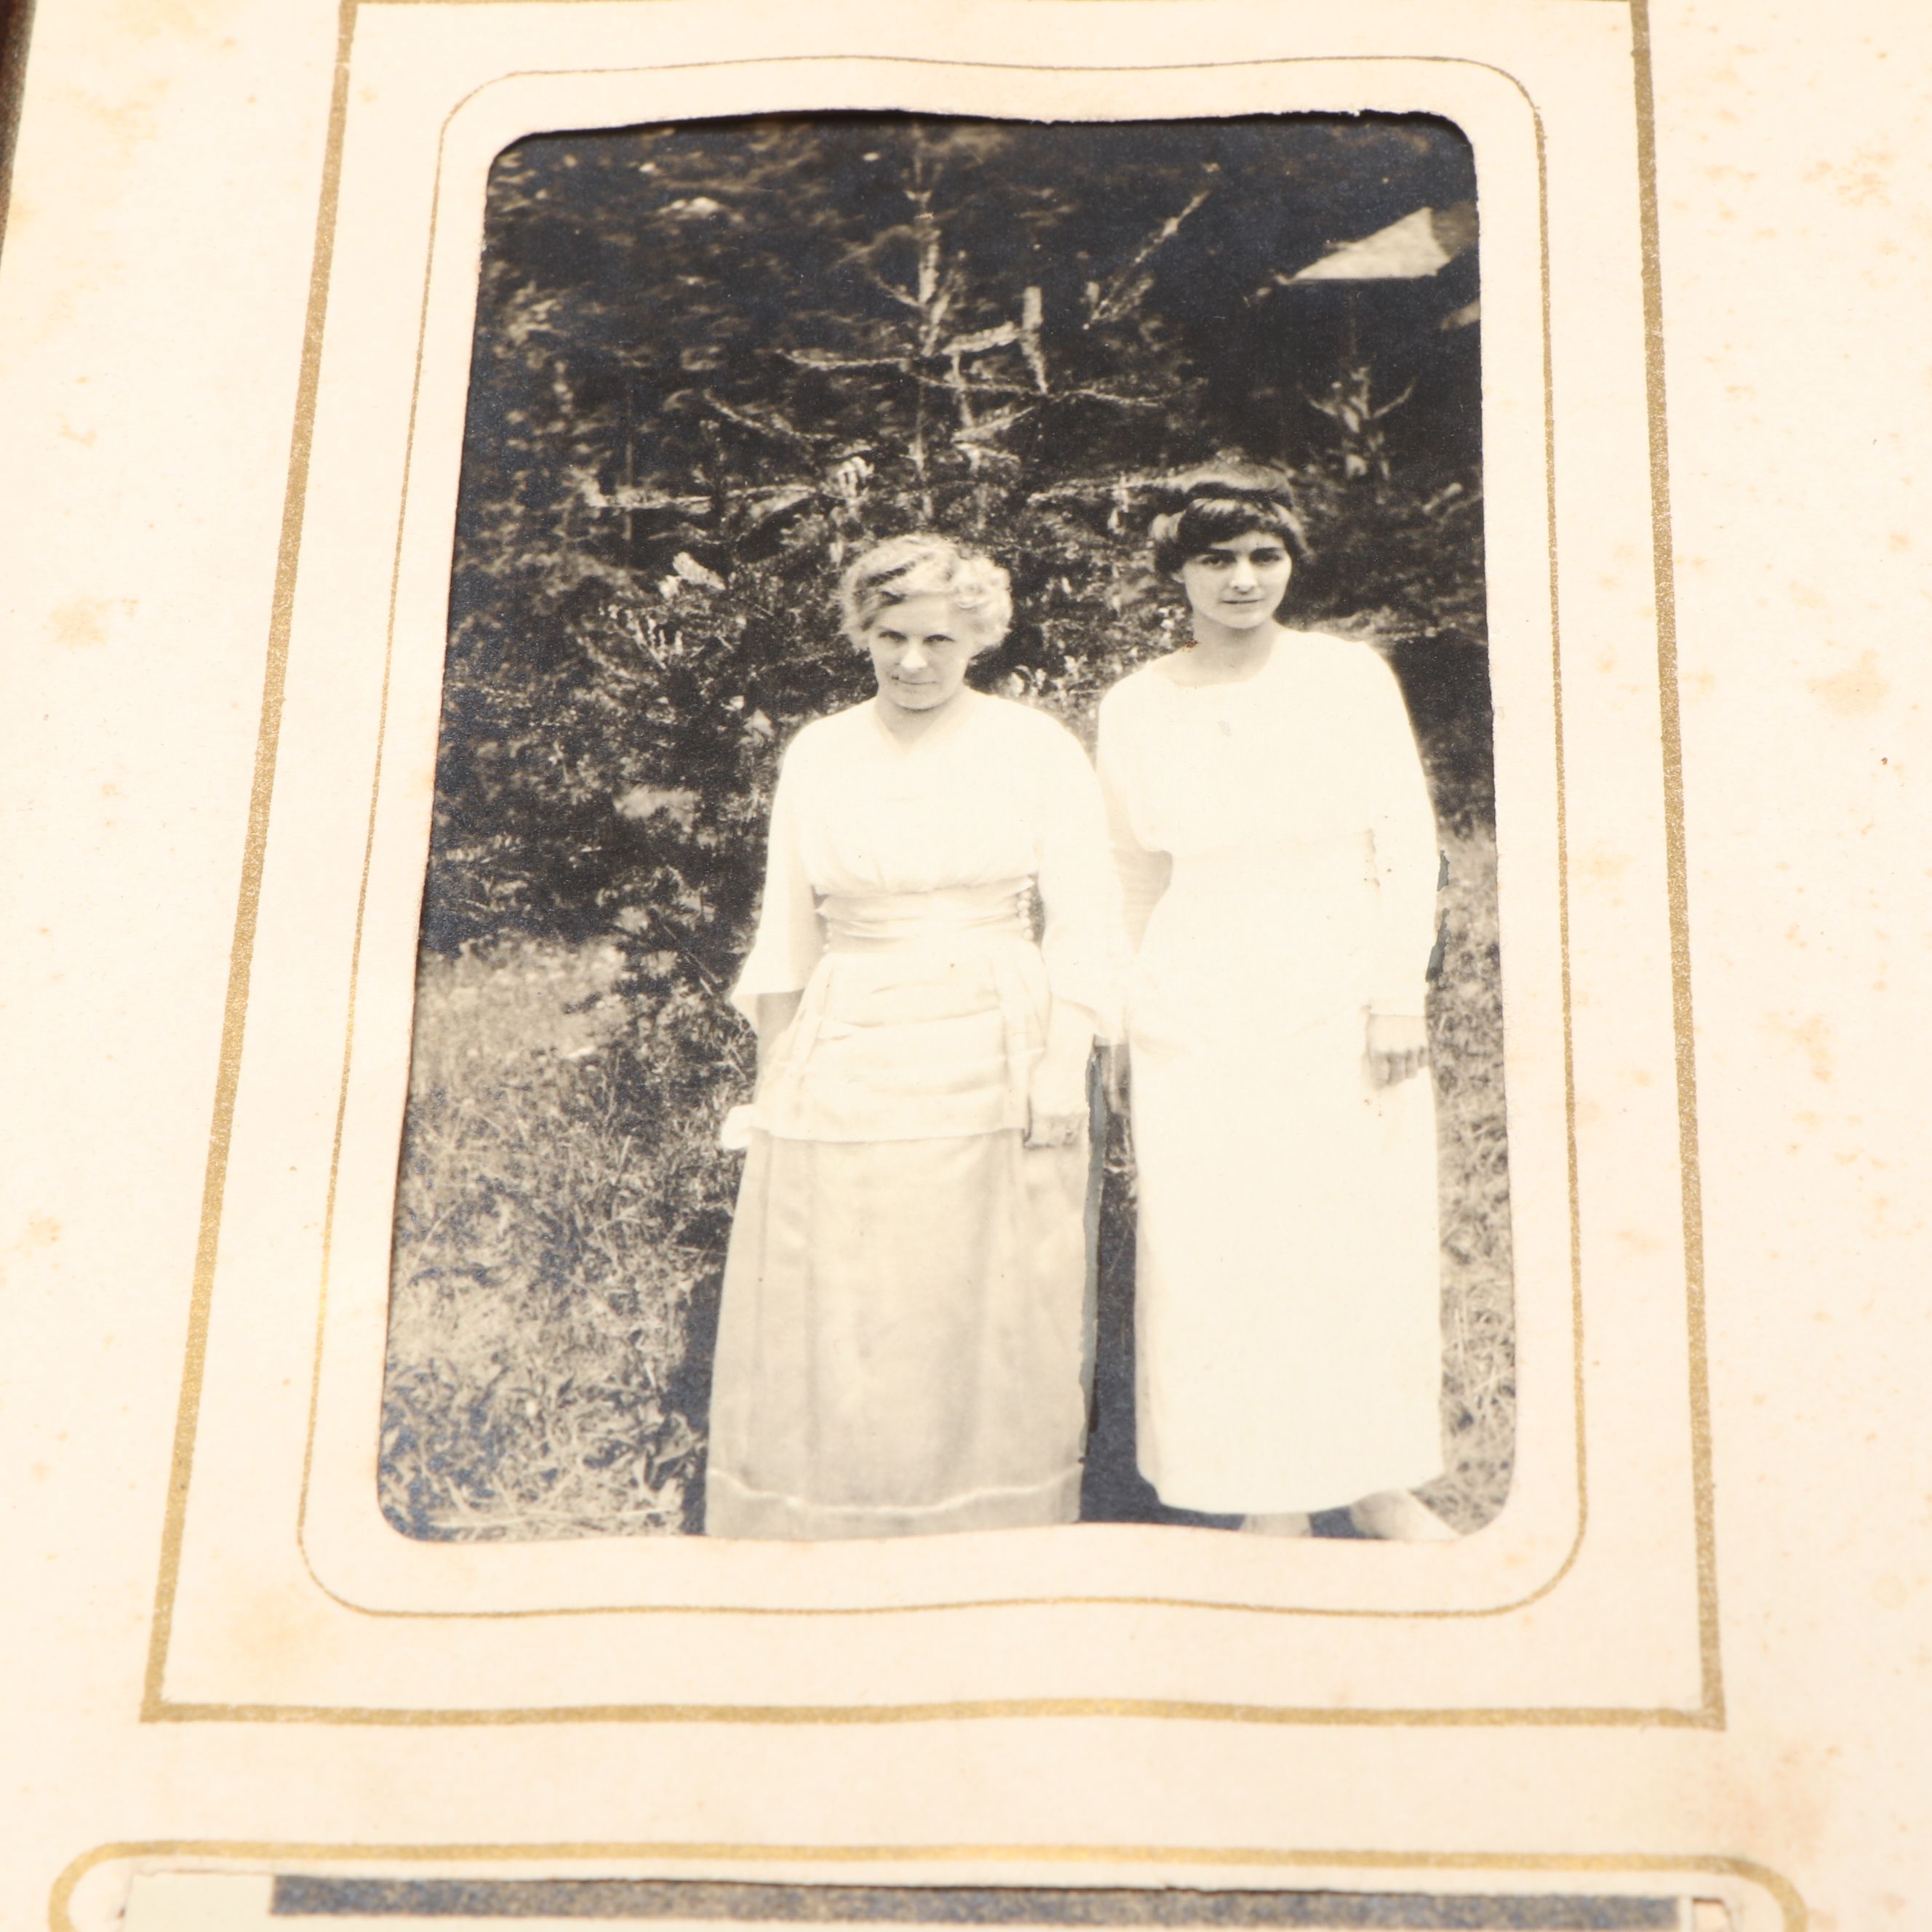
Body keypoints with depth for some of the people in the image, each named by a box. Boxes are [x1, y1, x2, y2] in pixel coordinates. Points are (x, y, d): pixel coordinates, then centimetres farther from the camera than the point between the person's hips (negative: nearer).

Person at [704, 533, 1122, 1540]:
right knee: (828, 1329, 0)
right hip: (843, 1070, 2)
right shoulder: (816, 756, 9)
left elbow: (1083, 925, 1)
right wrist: (772, 1078, 7)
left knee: (989, 1323, 1)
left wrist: (1063, 1069, -8)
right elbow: (785, 935, 12)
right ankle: (830, 1546, 8)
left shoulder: (1038, 749, 2)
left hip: (993, 1068, -2)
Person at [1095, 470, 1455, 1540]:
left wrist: (1398, 996, -6)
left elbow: (1408, 842, 0)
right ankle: (1272, 1498, 16)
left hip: (1345, 1007, 0)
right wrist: (1119, 1016, 12)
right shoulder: (1135, 707, 2)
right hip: (1201, 1021, 1)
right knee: (1221, 1260, 2)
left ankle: (1382, 1486, 20)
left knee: (1372, 1247, 5)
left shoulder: (1348, 675, -2)